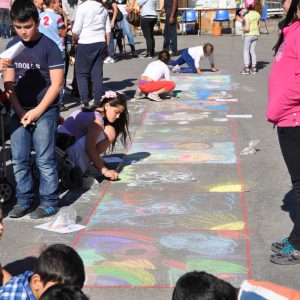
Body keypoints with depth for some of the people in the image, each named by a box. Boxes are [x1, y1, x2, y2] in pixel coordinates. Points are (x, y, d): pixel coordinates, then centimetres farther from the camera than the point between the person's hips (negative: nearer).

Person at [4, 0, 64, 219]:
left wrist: (37, 111, -12)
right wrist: (19, 110, -5)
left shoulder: (49, 46, -7)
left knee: (45, 159, -2)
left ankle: (49, 202, 9)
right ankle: (24, 199, 20)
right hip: (19, 110, 5)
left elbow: (56, 83, -9)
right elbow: (9, 81, 7)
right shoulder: (12, 47, 7)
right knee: (19, 158, 7)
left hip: (45, 110, -5)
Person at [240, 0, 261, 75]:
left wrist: (244, 30, -1)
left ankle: (246, 68, 2)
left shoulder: (247, 16, -18)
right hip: (256, 34, 5)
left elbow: (247, 28, -21)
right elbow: (259, 25, 6)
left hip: (249, 35, -5)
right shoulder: (257, 14, -1)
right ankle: (253, 68, 15)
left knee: (246, 51, 5)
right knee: (252, 50, 14)